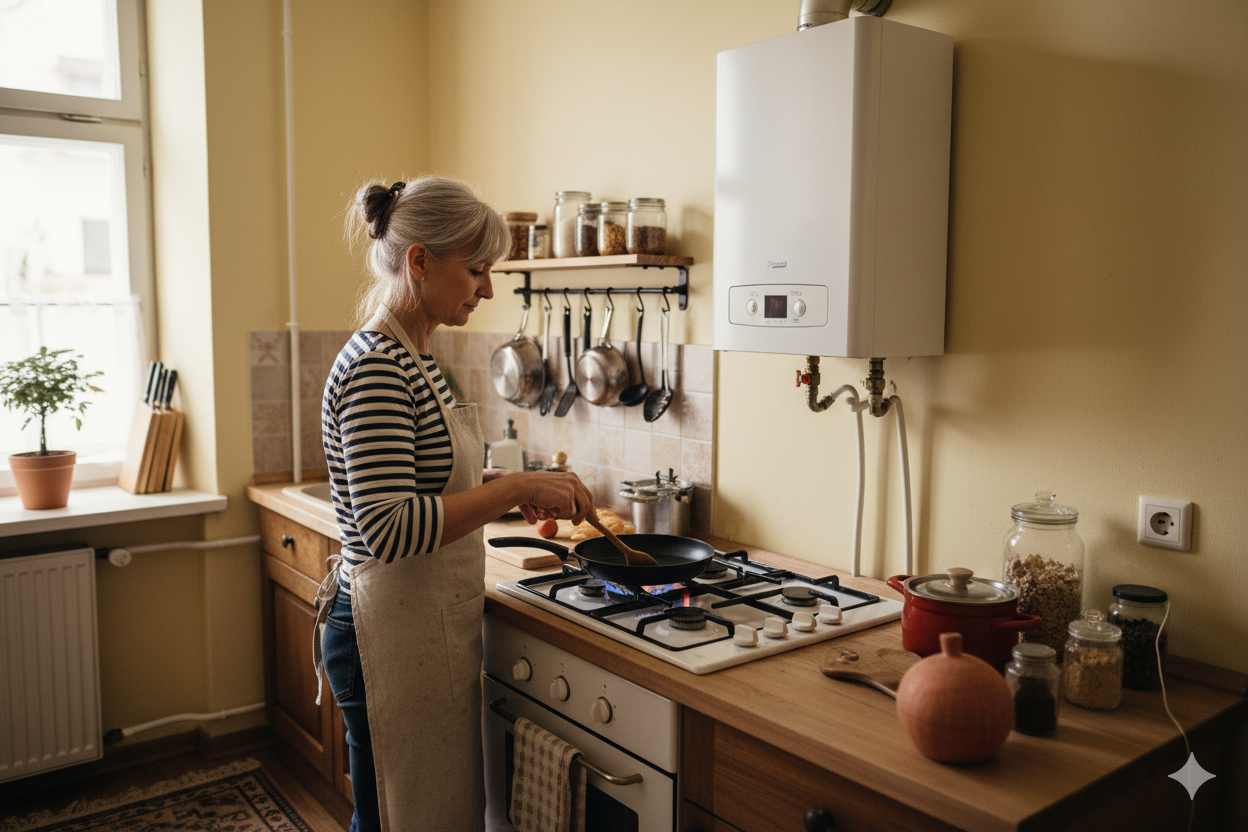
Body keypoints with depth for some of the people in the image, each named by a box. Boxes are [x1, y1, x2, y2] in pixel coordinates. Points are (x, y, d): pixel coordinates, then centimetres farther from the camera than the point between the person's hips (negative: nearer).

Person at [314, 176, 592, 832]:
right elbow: (387, 529, -28)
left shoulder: (413, 359, 10)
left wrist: (512, 498, 7)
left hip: (430, 625, 10)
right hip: (395, 635, -10)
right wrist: (513, 487, -24)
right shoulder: (374, 367, -20)